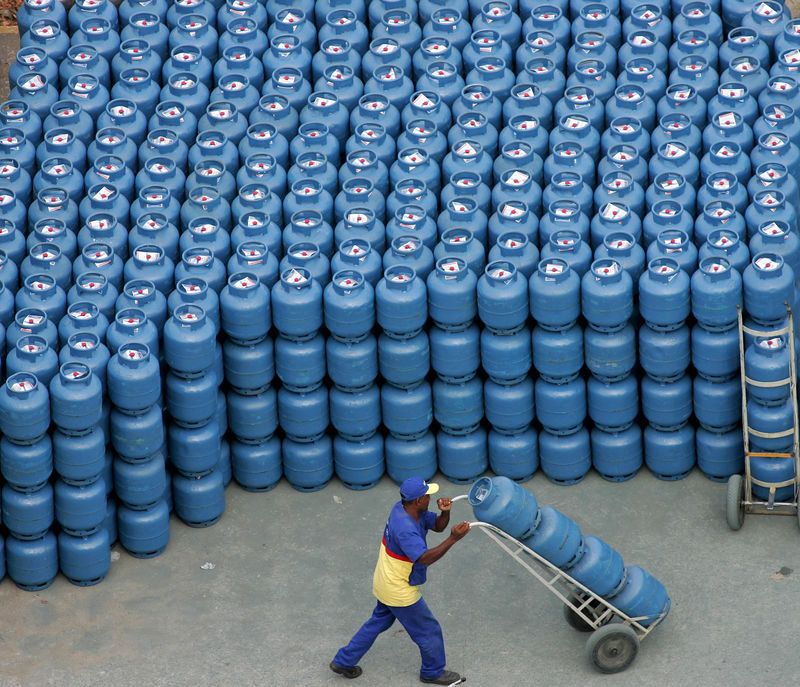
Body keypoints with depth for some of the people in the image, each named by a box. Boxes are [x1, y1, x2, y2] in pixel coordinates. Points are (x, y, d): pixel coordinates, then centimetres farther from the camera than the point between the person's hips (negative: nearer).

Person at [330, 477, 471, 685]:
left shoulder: (403, 508, -5)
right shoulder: (405, 528, -36)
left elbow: (438, 525, 2)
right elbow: (425, 558, -45)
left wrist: (445, 512, -20)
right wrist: (453, 539, -50)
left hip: (385, 582, 10)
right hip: (400, 592, -10)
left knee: (379, 621, 28)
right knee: (428, 631, 11)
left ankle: (343, 661, 37)